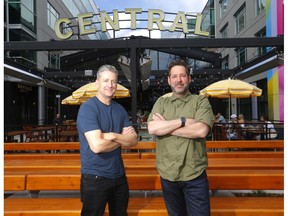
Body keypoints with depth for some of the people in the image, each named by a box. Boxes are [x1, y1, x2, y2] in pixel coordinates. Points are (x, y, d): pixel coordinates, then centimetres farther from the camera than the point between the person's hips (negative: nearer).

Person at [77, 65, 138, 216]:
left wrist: (113, 136, -20)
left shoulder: (120, 109, 4)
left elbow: (134, 140, -1)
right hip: (95, 177, -6)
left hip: (119, 175, 7)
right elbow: (97, 146, -27)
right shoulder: (88, 108, -17)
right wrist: (122, 138, -11)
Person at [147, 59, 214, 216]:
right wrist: (183, 121, -17)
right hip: (168, 175, 3)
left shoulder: (201, 101, -3)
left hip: (195, 175, -3)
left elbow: (201, 130, -20)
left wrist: (164, 126, -14)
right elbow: (152, 128, -12)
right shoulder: (161, 102, 4)